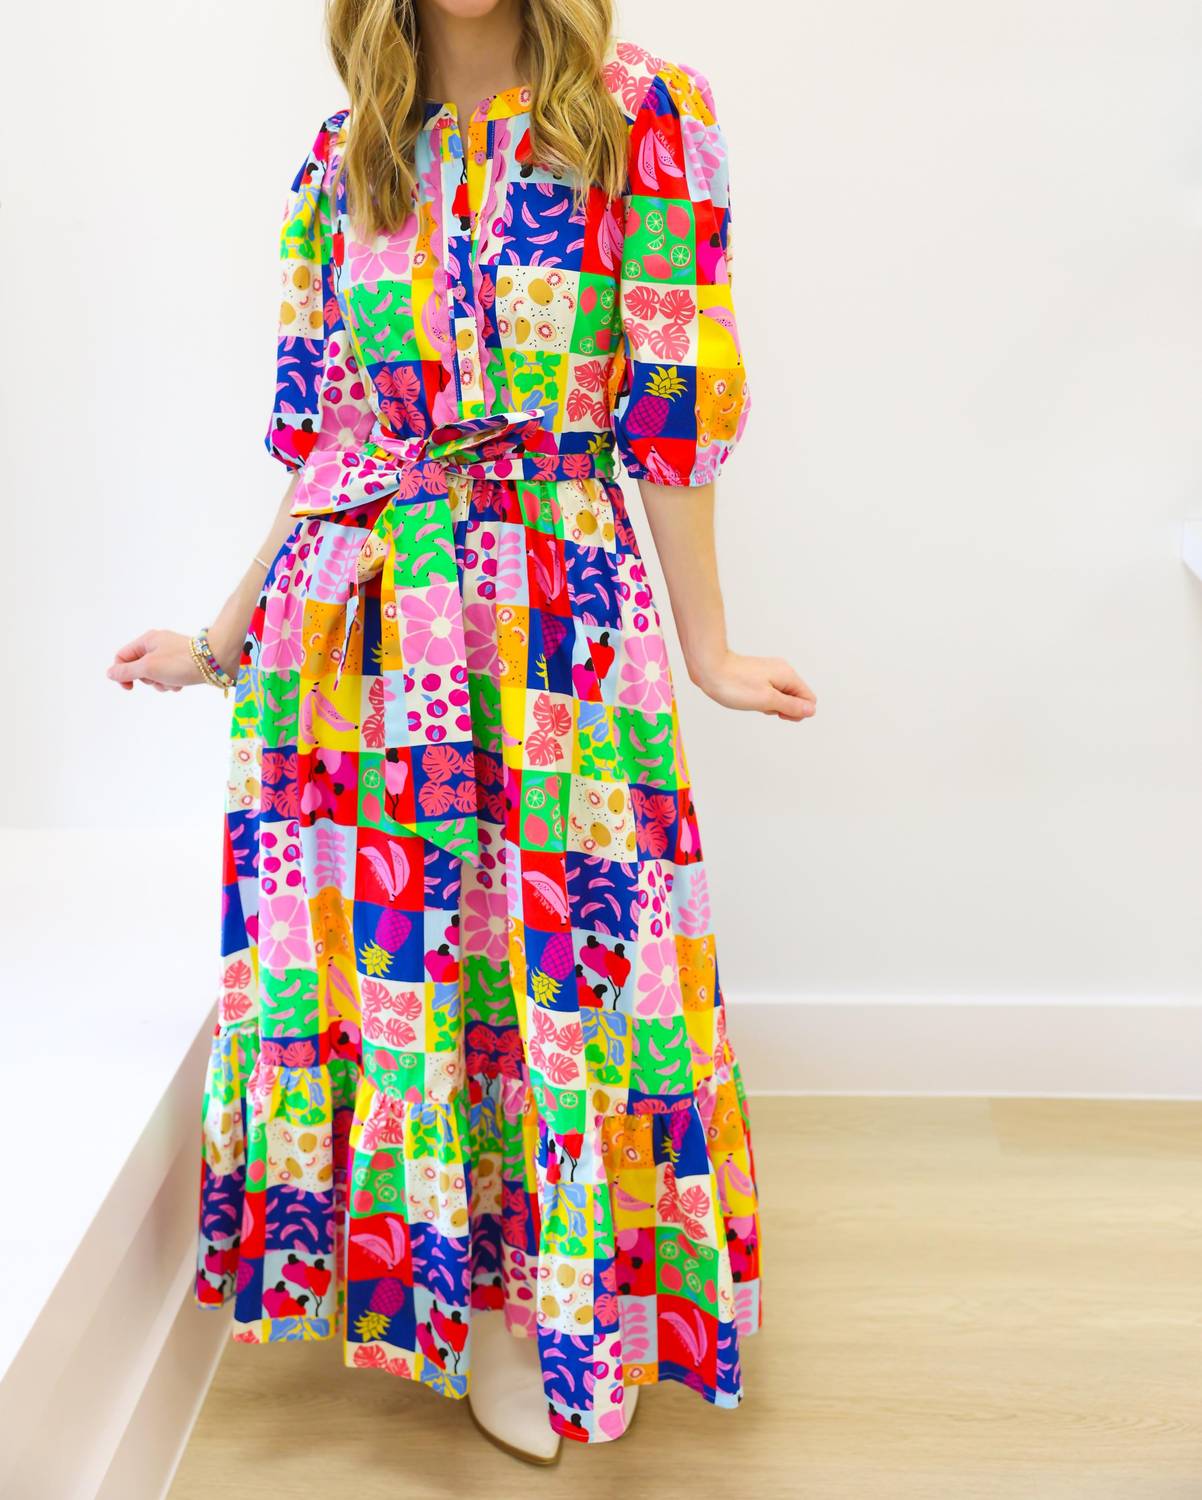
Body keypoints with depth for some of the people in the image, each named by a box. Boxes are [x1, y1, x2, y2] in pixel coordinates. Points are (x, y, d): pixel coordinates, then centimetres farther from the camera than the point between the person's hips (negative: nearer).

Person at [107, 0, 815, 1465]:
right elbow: (320, 438, 13)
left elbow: (672, 409, -1)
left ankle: (579, 1301, 23)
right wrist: (225, 636, 15)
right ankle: (467, 1291, 28)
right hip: (355, 619, 3)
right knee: (385, 943, 7)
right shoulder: (342, 160, 12)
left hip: (557, 615, -3)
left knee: (551, 946, 1)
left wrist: (705, 644, -1)